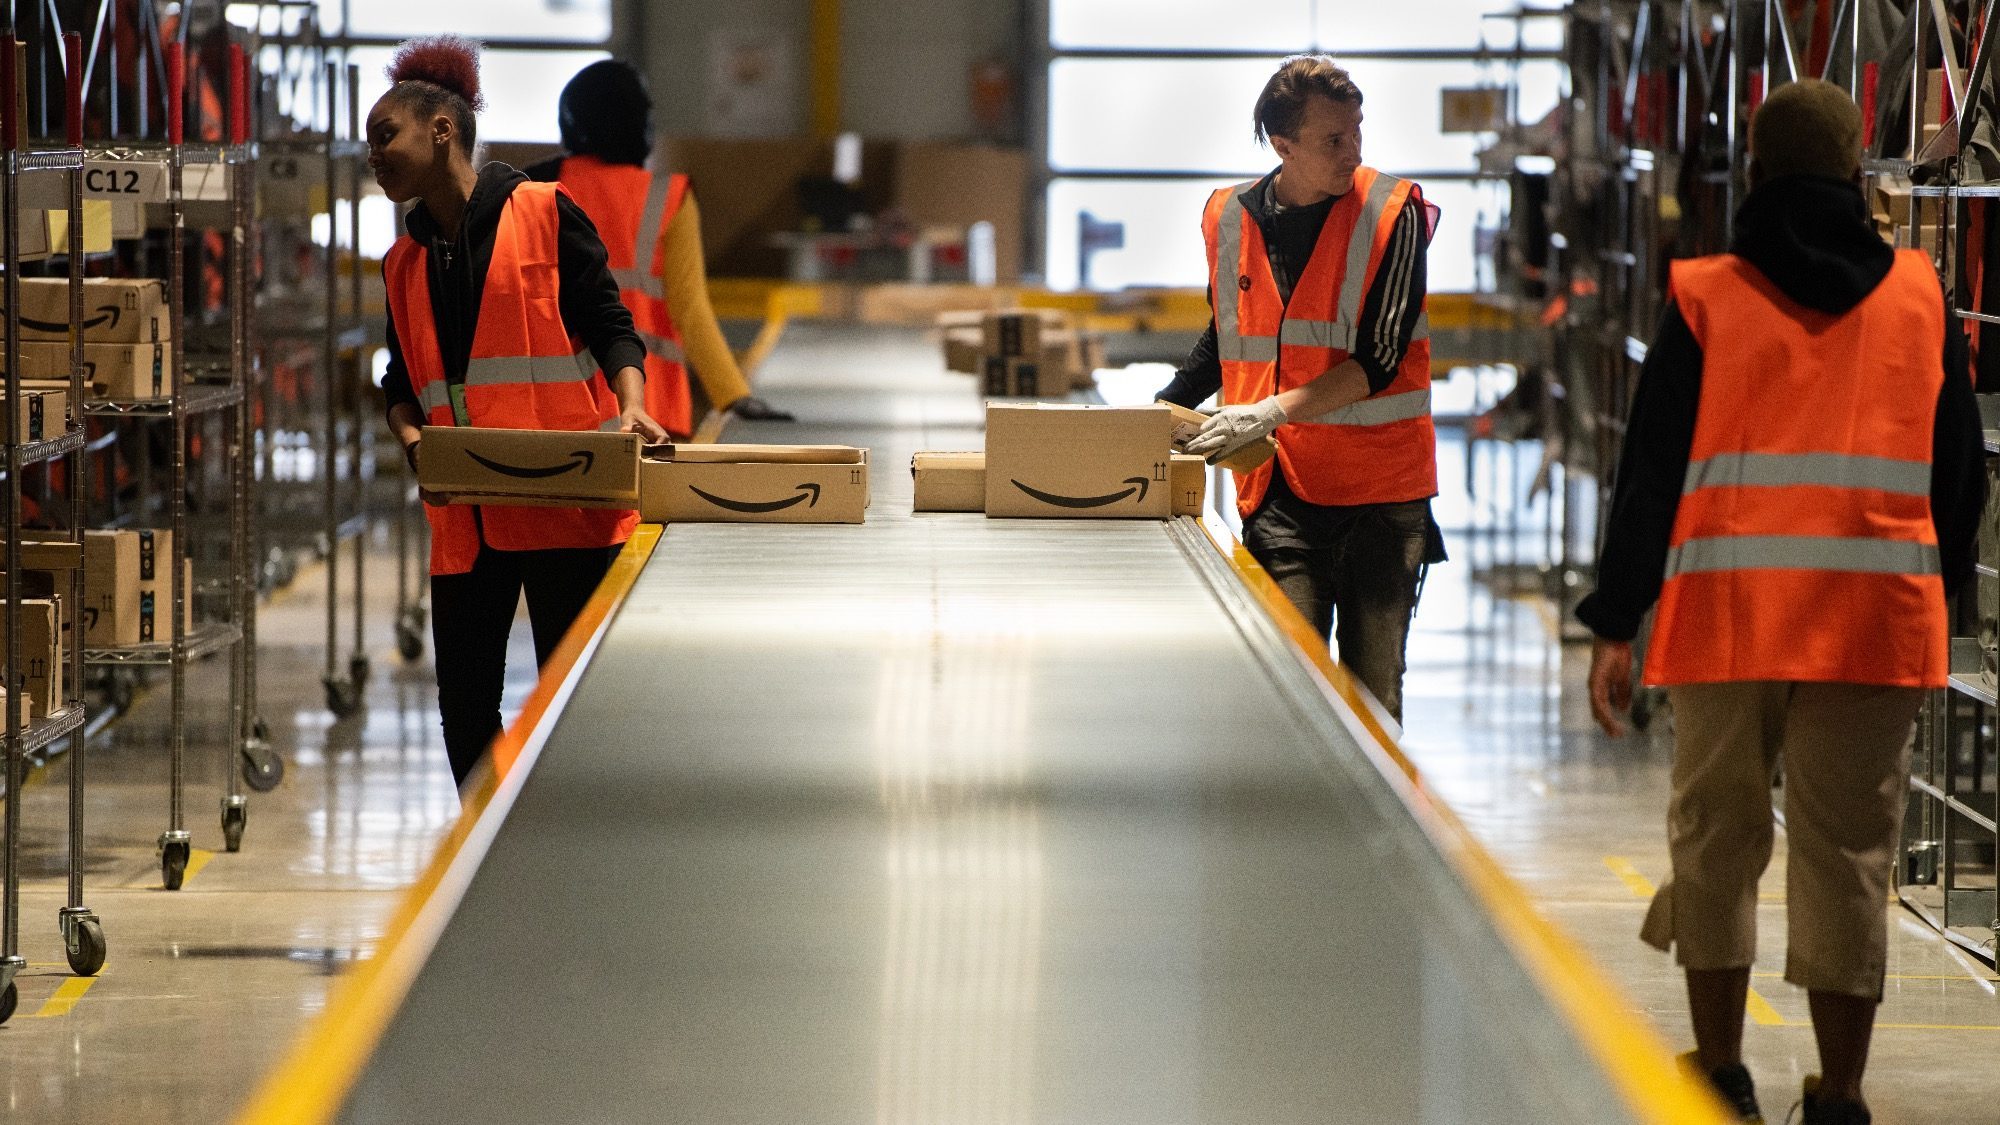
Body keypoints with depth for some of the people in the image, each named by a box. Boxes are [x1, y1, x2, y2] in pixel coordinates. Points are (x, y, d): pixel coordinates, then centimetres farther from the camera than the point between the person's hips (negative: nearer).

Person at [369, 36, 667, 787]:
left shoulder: (543, 215, -1)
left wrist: (631, 408, -20)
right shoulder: (404, 263, 16)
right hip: (466, 516, 6)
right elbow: (403, 379, 17)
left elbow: (610, 323, -3)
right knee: (463, 697, 5)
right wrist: (413, 438, -4)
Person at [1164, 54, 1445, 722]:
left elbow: (1377, 360, -12)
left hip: (1382, 492, -2)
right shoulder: (1229, 218, 6)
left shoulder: (1394, 213, -5)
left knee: (1374, 694, 2)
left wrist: (1272, 411, -21)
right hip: (1280, 494, 2)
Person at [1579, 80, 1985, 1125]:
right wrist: (1938, 587, 27)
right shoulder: (1921, 295, 7)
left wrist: (1614, 624, 4)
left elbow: (1650, 472, 0)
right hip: (1877, 622, 1)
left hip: (1728, 613, -1)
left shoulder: (1704, 297, 1)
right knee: (1847, 851, 3)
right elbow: (1960, 471, 13)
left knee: (1717, 838, 12)